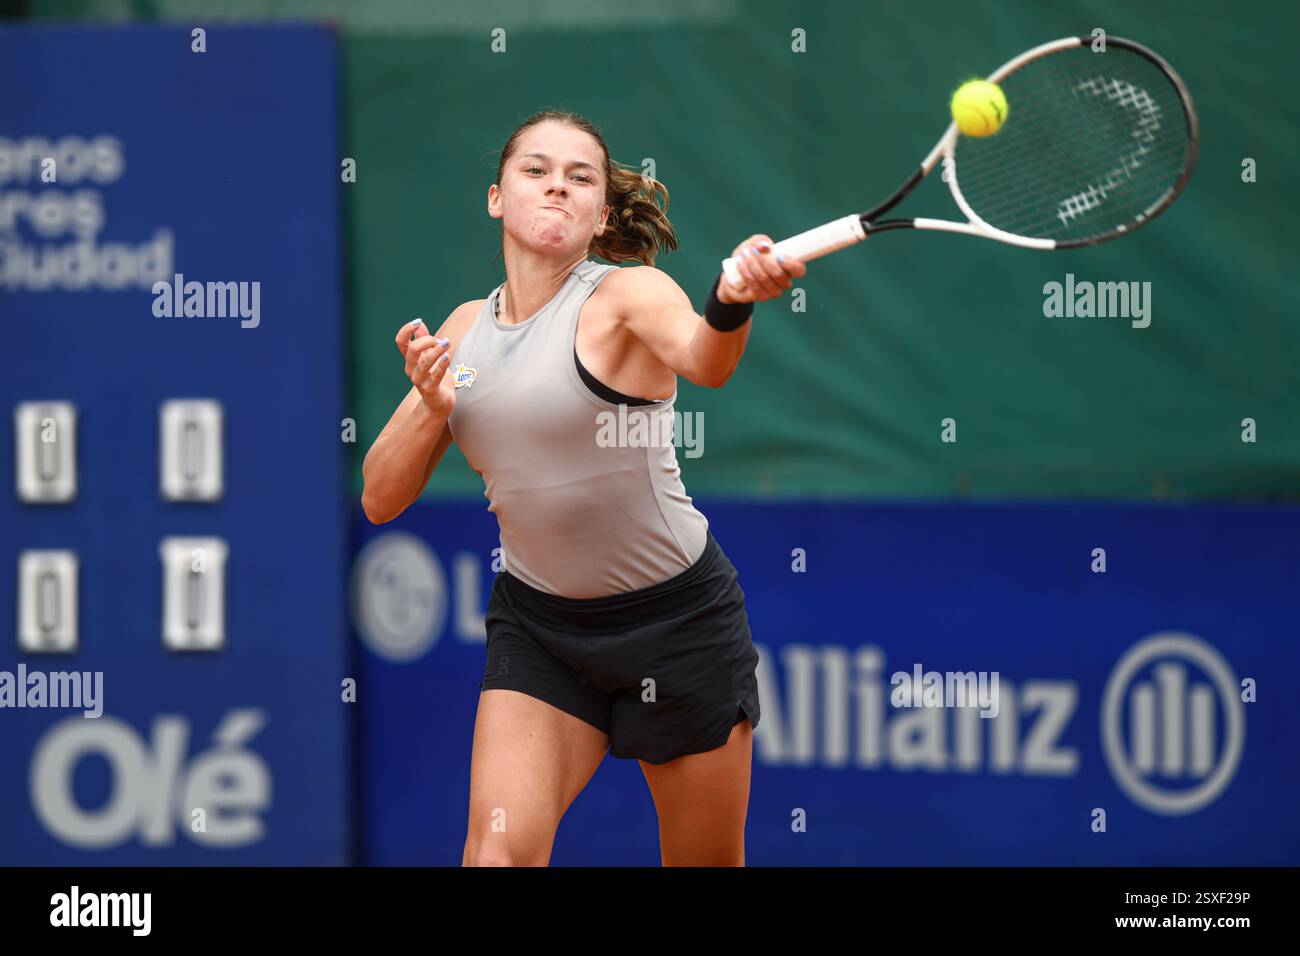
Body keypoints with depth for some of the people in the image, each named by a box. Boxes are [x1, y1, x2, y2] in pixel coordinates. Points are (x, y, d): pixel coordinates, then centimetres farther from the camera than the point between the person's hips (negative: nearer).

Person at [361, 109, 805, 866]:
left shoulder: (628, 297, -12)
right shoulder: (466, 329, 4)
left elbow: (702, 359, -36)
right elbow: (382, 499, 3)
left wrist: (732, 302, -59)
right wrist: (429, 406, -16)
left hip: (677, 618, -3)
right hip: (538, 625, 3)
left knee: (706, 864, 6)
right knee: (499, 852, -15)